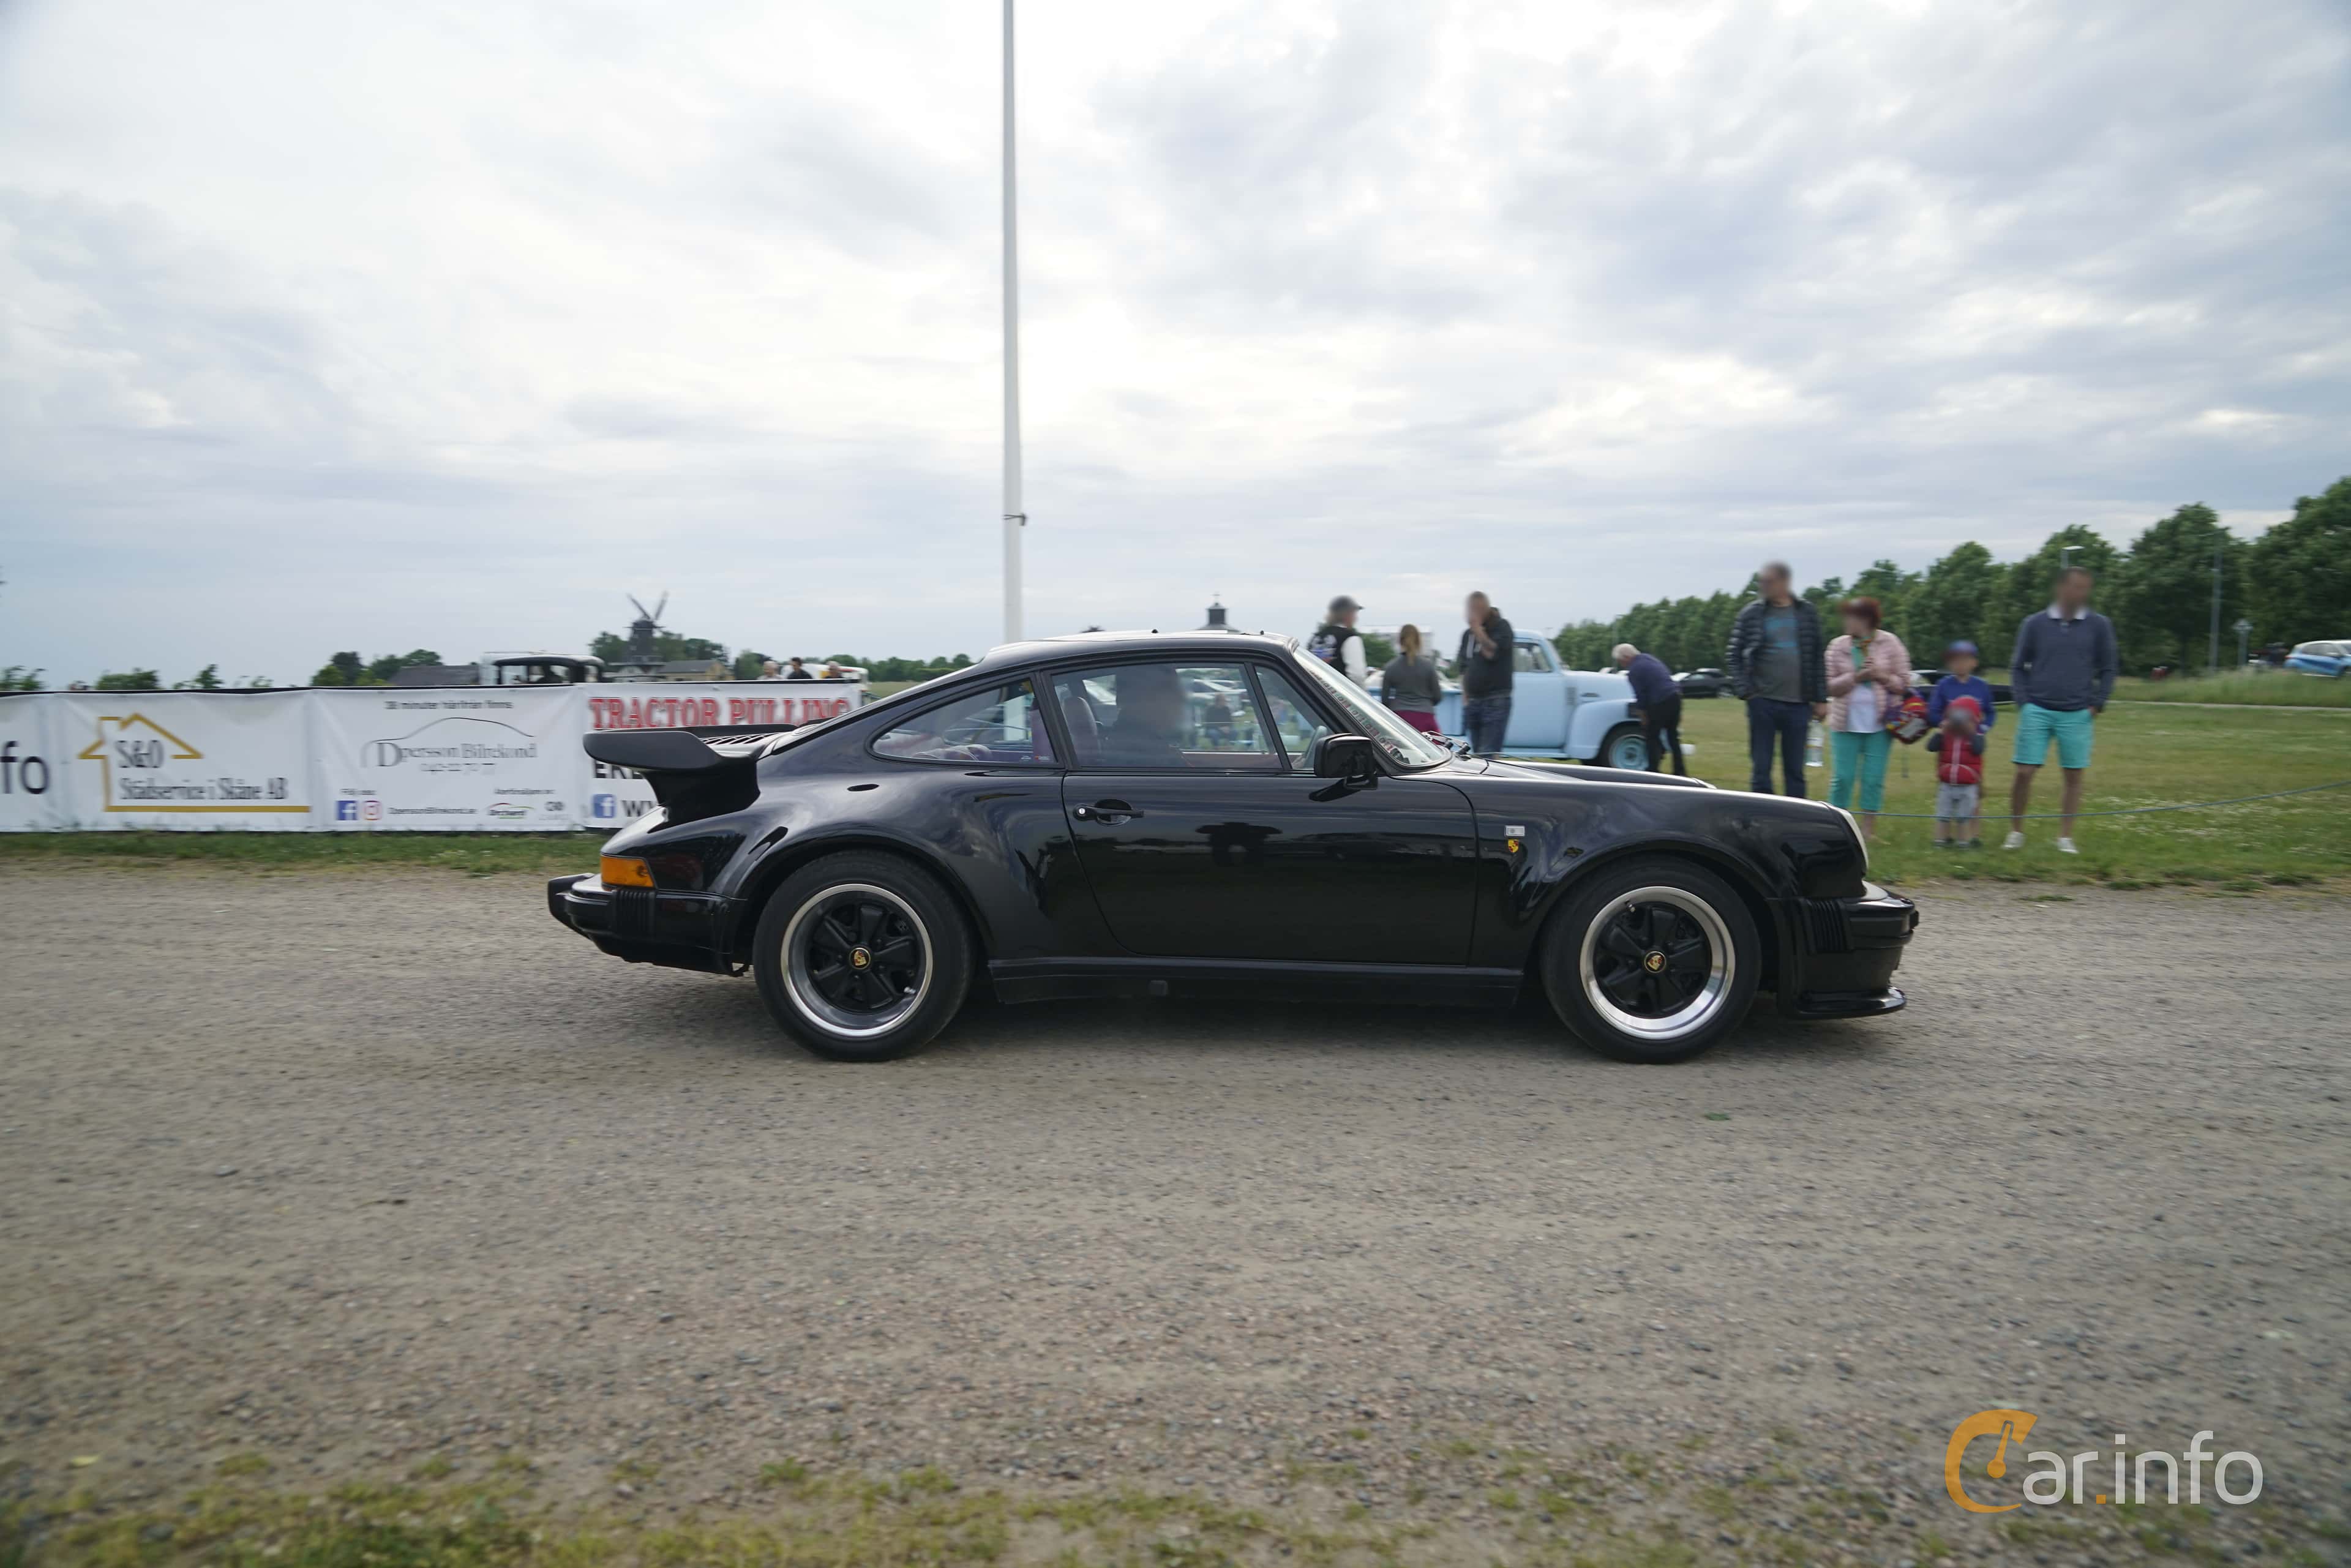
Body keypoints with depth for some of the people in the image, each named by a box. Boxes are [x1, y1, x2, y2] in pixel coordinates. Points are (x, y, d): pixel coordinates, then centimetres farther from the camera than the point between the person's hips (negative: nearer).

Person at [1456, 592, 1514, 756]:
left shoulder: (1501, 627, -2)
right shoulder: (1468, 635, 16)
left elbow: (1491, 652, -19)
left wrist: (1477, 627, -13)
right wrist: (1465, 699, 14)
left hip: (1496, 701, -7)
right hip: (1473, 702, 7)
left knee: (1489, 755, -15)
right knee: (1478, 755, 8)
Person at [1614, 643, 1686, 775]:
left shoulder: (1634, 671, -10)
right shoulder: (1650, 658, 15)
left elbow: (1640, 696, -11)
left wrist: (1644, 717, -2)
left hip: (1661, 703, -8)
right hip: (1675, 695, 8)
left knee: (1653, 738, 5)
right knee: (1673, 736, 17)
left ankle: (1654, 772, 5)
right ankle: (1680, 772, 20)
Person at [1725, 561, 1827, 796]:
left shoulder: (1807, 613, 5)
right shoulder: (1751, 614, 0)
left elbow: (1817, 659, 9)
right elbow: (1733, 656, 3)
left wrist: (1821, 699, 7)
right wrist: (1744, 690, -8)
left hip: (1798, 705, 1)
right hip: (1763, 703, -1)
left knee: (1795, 771, 7)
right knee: (1760, 770, 1)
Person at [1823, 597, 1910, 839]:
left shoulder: (1889, 643, 2)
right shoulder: (1838, 646, 3)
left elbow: (1903, 683, 3)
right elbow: (1830, 686, 1)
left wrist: (1882, 676, -14)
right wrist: (1856, 677, -13)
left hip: (1879, 723, 0)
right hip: (1846, 722, 0)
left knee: (1874, 778, 1)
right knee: (1842, 777, -1)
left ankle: (1868, 829, 10)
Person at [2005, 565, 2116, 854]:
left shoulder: (2099, 626, 5)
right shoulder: (2035, 624, 3)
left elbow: (2107, 670, 12)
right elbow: (2018, 667, 9)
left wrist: (2097, 705, 2)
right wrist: (2024, 702, 0)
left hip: (2077, 715, 1)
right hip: (2037, 711, -1)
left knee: (2075, 776, 1)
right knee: (2024, 773, -4)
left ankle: (2065, 837, 11)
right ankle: (2016, 832, 10)